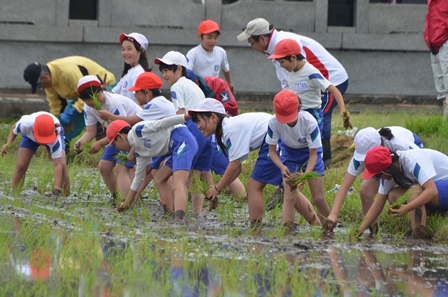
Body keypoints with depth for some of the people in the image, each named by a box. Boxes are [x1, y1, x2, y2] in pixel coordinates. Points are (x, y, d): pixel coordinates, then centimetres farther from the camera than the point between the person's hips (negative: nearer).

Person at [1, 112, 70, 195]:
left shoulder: (56, 138, -47)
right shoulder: (26, 124, -43)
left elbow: (58, 165, -46)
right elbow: (14, 129, -15)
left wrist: (57, 186, -58)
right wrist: (8, 143, -30)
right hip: (29, 135, 2)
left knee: (62, 166, -20)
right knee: (21, 166, -12)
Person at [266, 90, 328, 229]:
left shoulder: (309, 122, -35)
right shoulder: (274, 122, -30)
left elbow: (313, 154, -26)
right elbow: (272, 151, -17)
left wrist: (305, 175, -41)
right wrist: (282, 167, -37)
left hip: (309, 153, -2)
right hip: (289, 153, 2)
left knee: (318, 198, -4)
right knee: (290, 196, -12)